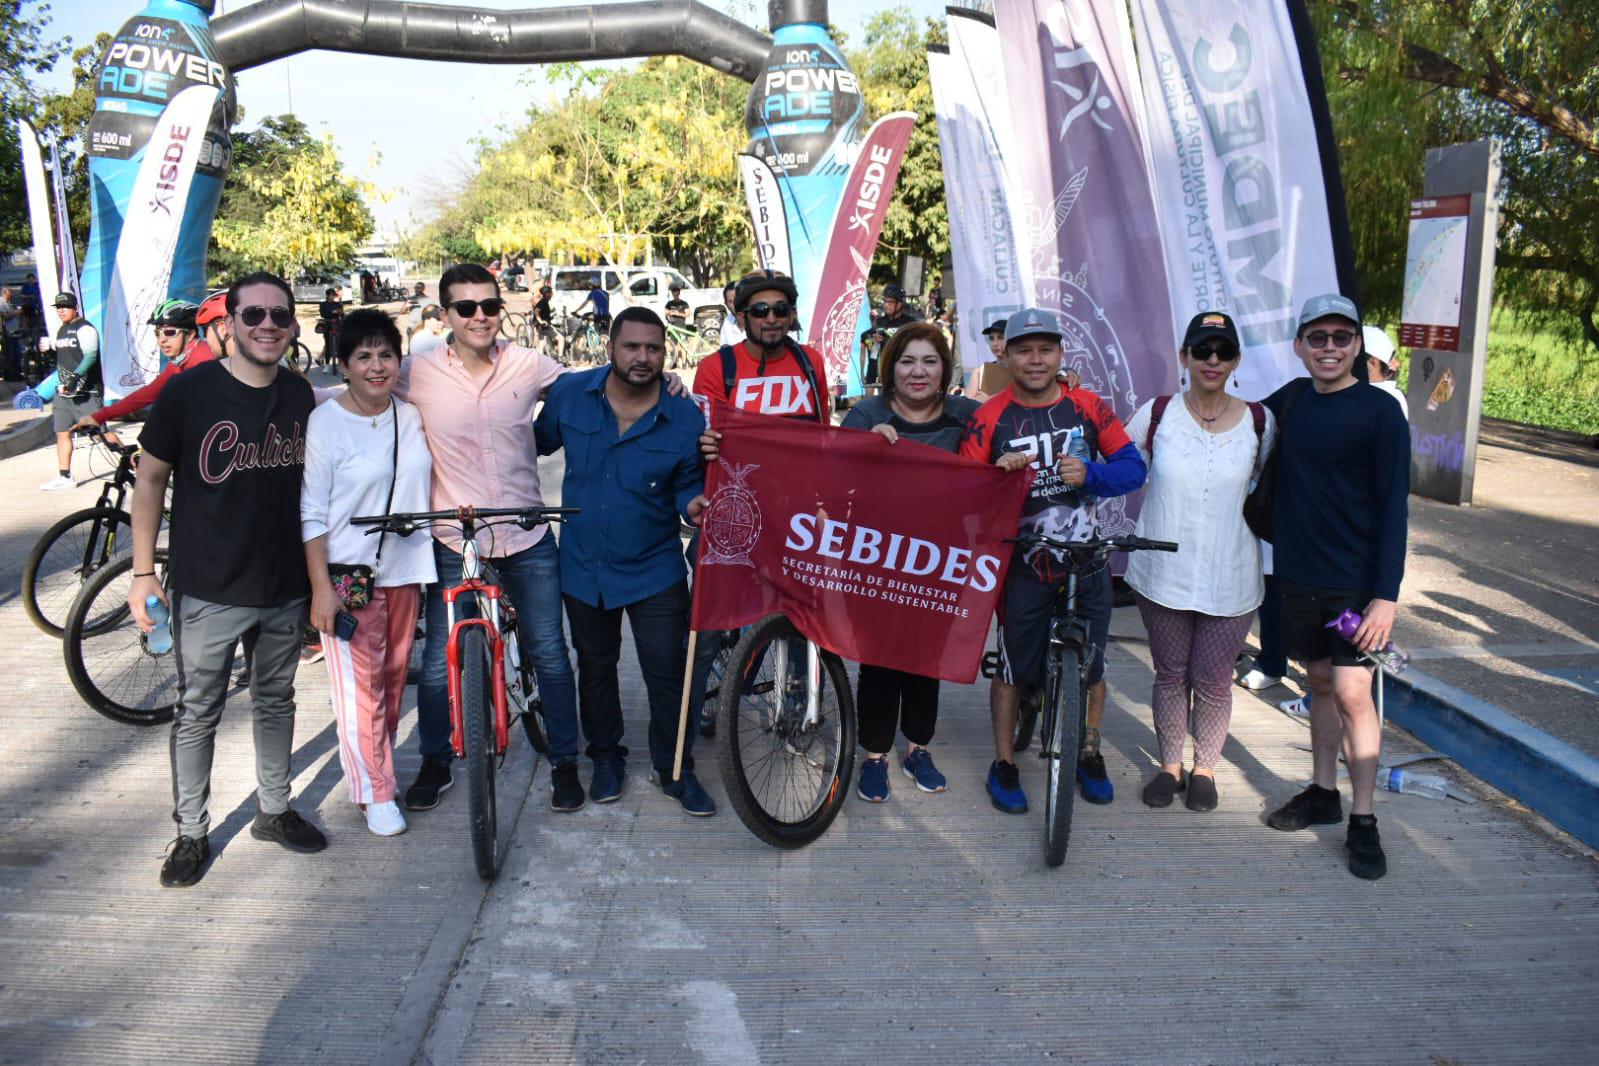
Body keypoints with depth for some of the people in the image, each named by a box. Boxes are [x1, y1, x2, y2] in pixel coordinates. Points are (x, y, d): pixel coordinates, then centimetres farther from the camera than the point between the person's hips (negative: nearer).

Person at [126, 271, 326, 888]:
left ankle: (274, 810, 33)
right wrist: (143, 573, -6)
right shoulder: (189, 391, -10)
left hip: (286, 588, 4)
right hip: (209, 590, -3)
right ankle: (191, 832, 24)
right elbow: (150, 480, -3)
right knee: (198, 714, 8)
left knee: (275, 702, 17)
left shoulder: (300, 396, 2)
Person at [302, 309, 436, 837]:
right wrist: (321, 587, -14)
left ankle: (380, 763, 33)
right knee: (360, 685, 0)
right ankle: (375, 791, 14)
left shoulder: (411, 418, 5)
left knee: (393, 677, 14)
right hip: (348, 574, -5)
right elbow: (312, 513, -11)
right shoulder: (326, 422, -9)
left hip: (404, 569, 5)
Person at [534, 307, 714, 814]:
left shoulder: (685, 418, -11)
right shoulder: (569, 393, -6)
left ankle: (675, 769, 23)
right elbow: (537, 443, 12)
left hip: (655, 569, -2)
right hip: (583, 567, 2)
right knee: (595, 666, 18)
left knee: (666, 673, 2)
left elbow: (688, 487, -1)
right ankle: (606, 757, 38)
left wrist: (698, 505, -21)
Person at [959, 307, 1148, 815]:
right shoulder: (989, 417, -6)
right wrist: (997, 472, -26)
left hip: (1087, 562, 2)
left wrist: (1090, 474, -21)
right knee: (1014, 667, 7)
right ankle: (1004, 763, 24)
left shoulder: (1088, 407, -1)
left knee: (1091, 664, 14)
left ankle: (1089, 754, 36)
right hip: (1024, 566, -2)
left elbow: (1133, 467, -2)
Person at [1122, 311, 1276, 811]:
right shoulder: (1156, 414, -4)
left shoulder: (1259, 422, -2)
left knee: (1213, 682, 7)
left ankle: (1205, 770, 30)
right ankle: (1170, 765, 31)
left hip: (1229, 579, 0)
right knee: (1170, 675, 13)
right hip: (1162, 572, 0)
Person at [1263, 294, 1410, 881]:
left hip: (1356, 583, -5)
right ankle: (1323, 793, 28)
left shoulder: (1380, 411, -10)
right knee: (1321, 685, 15)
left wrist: (1387, 594, -17)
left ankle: (1362, 821, 7)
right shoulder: (1291, 398, 5)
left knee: (1352, 694, -4)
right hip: (1299, 576, 5)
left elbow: (1393, 506, -12)